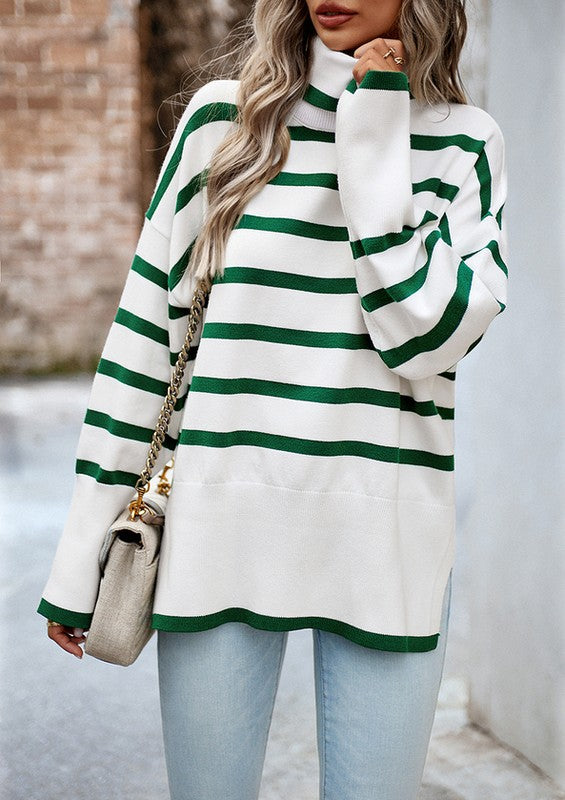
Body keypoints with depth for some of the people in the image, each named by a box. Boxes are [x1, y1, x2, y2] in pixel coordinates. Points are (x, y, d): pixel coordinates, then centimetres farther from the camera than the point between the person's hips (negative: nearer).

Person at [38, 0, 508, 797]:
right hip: (223, 527, 0)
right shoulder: (224, 117, 3)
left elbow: (425, 337, -11)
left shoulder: (464, 142, 3)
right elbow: (144, 327, 3)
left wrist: (373, 139, -8)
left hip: (385, 543, 0)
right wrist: (83, 548, 2)